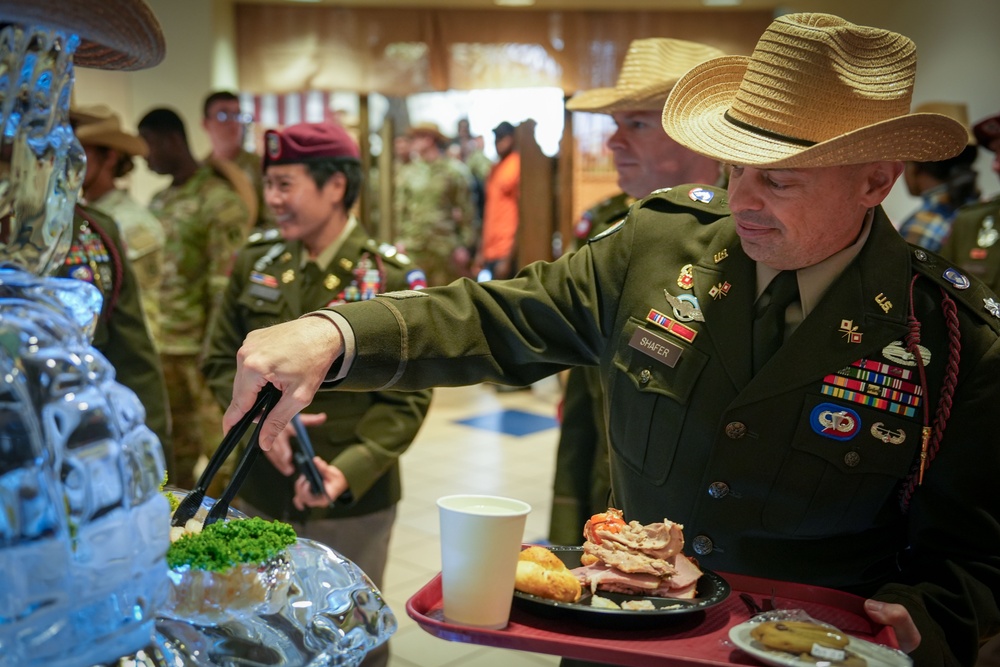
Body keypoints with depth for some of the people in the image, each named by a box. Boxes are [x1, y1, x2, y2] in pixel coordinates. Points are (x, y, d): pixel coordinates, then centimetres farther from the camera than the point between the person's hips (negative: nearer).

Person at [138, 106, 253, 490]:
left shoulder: (219, 201, -9)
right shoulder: (159, 202, 14)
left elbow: (227, 288, -13)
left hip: (199, 353, -7)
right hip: (158, 351, 8)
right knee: (169, 461, 16)